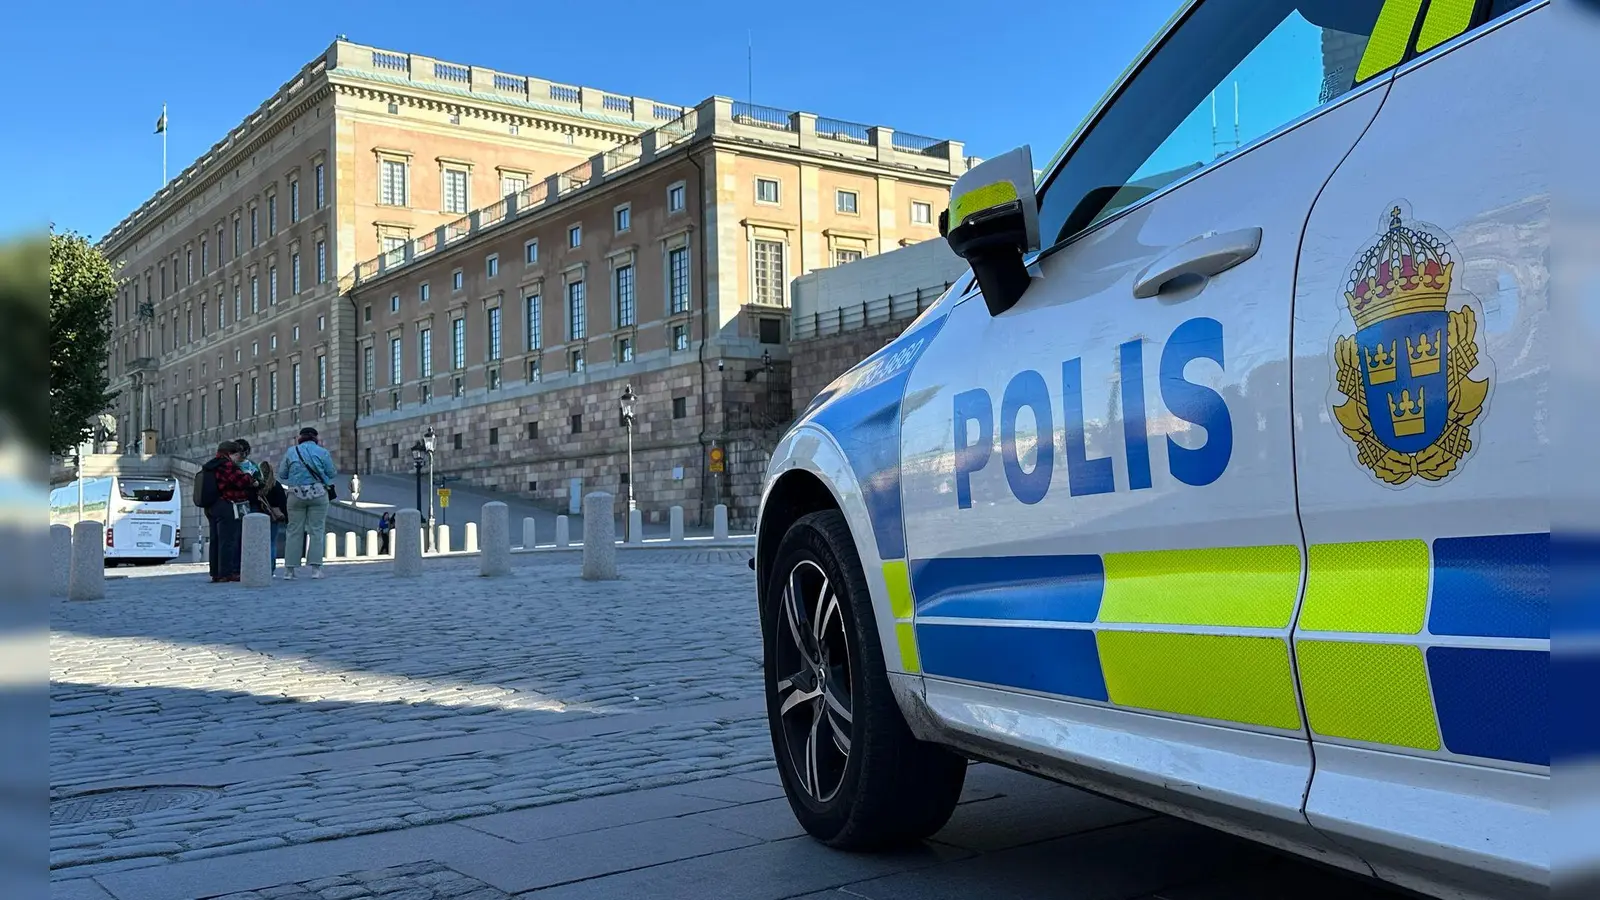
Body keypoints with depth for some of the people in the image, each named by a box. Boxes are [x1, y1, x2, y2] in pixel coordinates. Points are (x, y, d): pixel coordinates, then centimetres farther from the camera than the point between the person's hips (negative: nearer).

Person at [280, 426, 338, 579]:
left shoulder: (291, 452, 4)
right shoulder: (322, 452, 0)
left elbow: (281, 475, 8)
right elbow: (331, 473, 2)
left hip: (296, 496, 1)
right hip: (318, 494, -1)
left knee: (294, 532, 5)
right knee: (317, 530, 1)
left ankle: (289, 569, 4)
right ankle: (315, 568, -4)